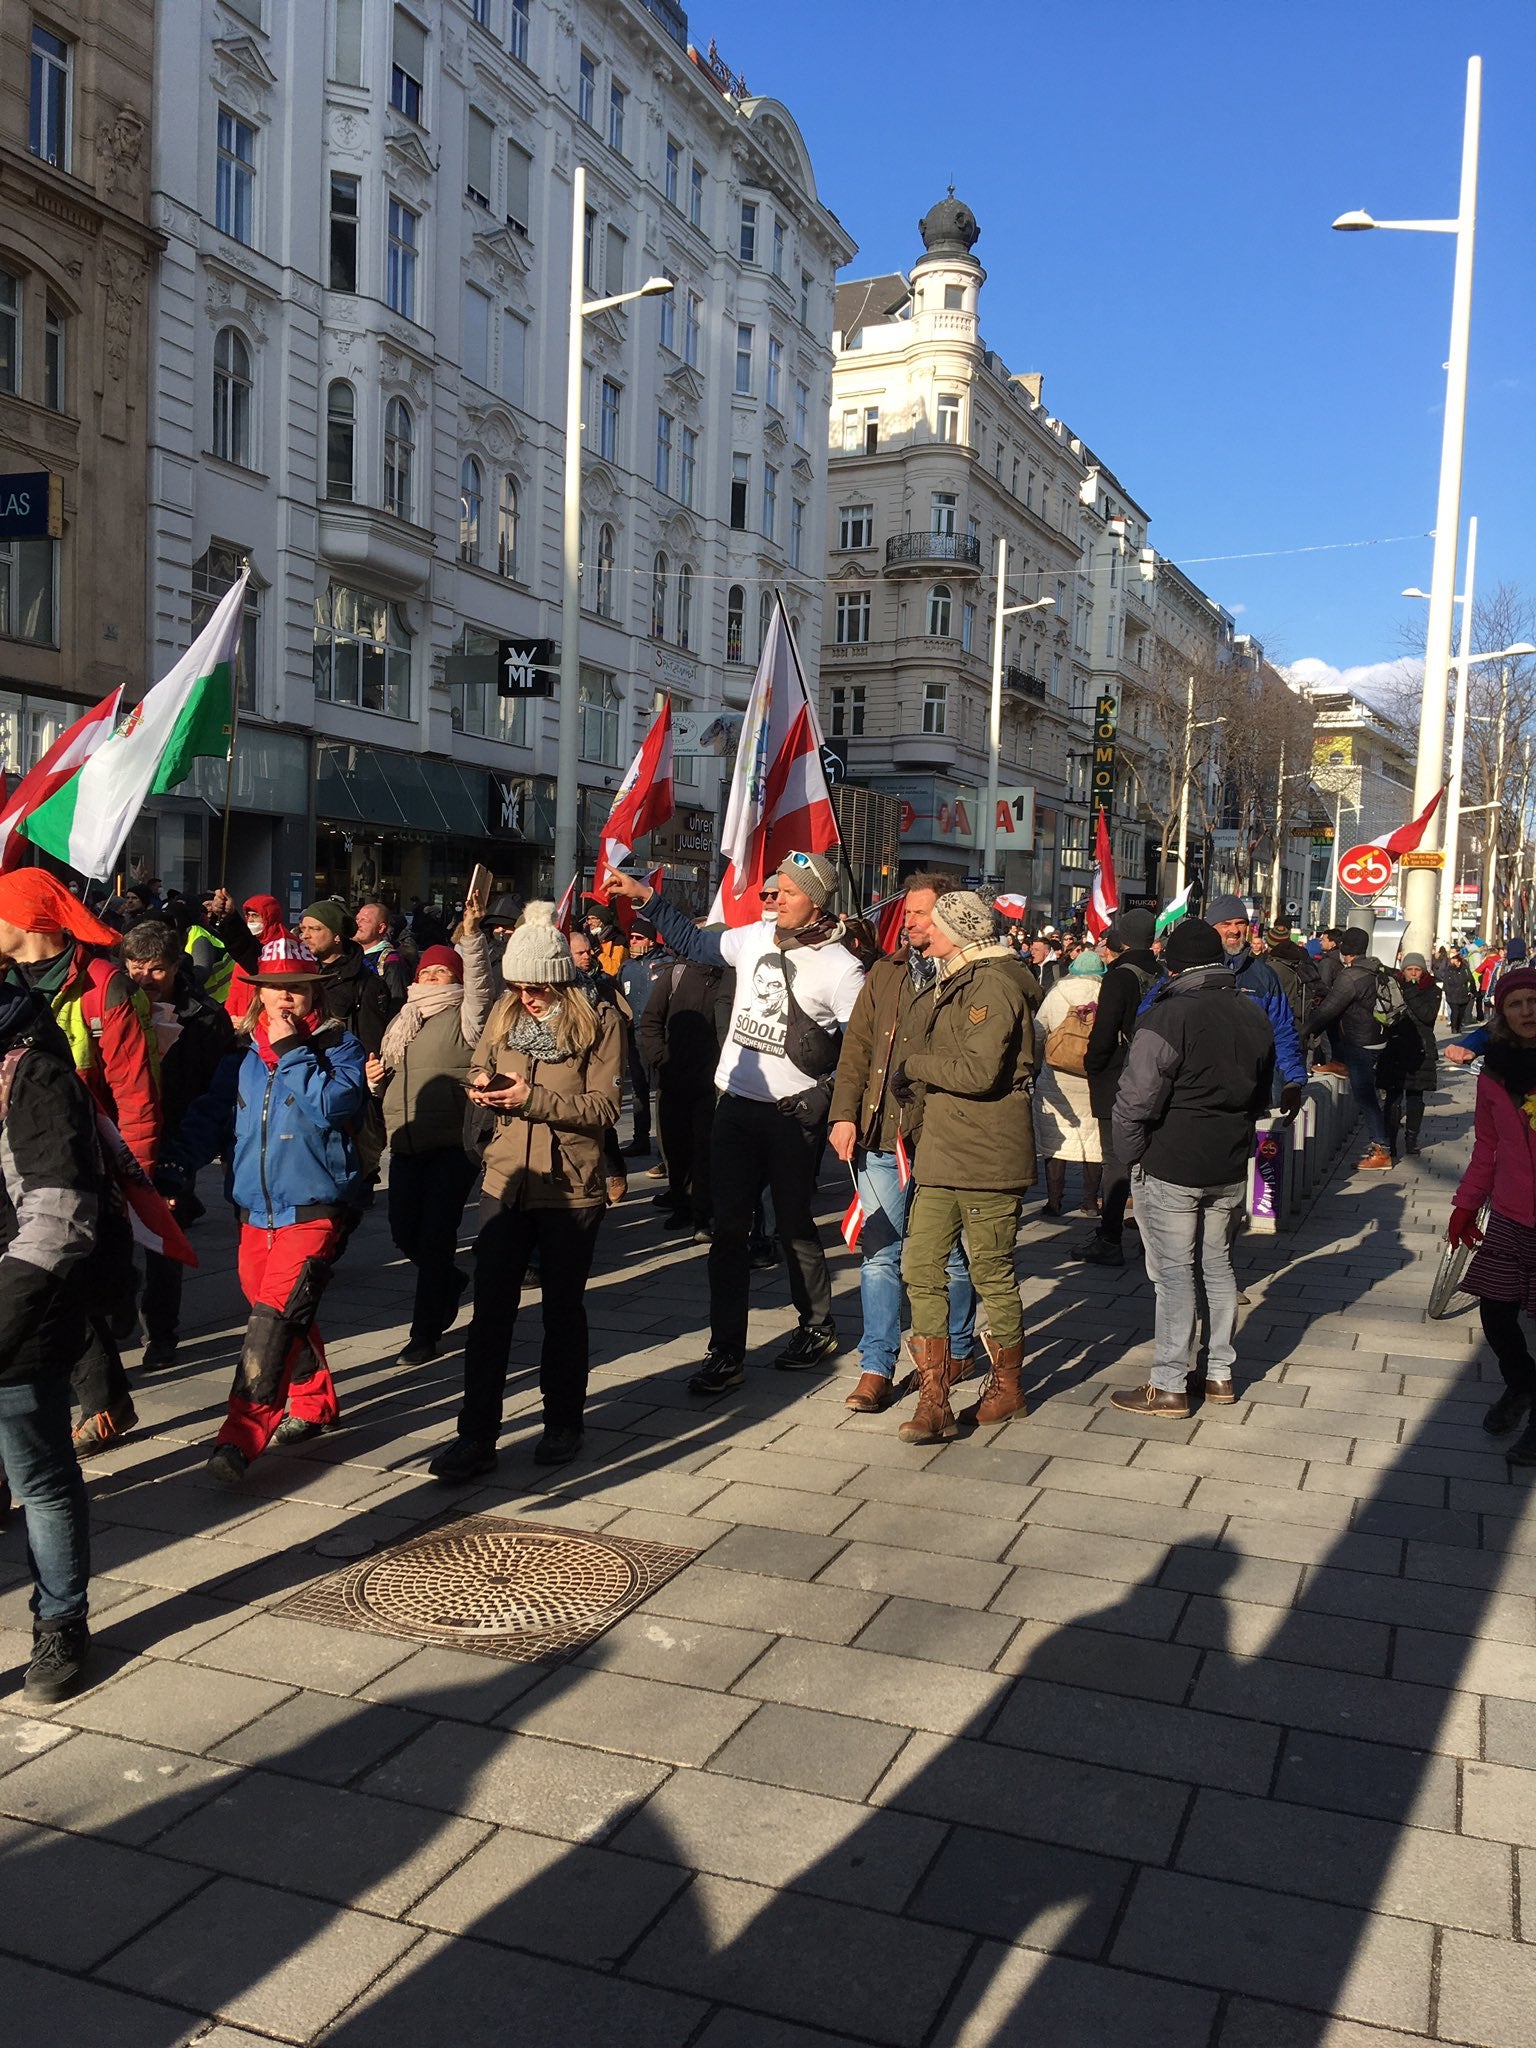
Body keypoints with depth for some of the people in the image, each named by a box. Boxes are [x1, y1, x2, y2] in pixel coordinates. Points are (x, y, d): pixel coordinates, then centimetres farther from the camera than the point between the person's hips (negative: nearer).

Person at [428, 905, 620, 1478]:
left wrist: (532, 1098, -22)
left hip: (571, 1189, -3)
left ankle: (562, 1424, 27)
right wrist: (483, 1086, -7)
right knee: (490, 1311, 1)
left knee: (563, 1309, 11)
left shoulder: (598, 1023, -9)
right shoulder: (505, 1015, 5)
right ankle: (476, 1436, 7)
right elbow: (479, 1072, 16)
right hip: (506, 1182, 3)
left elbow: (604, 1107, -13)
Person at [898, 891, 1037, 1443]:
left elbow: (979, 1072, -23)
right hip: (943, 1151, 9)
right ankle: (934, 1402, 4)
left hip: (987, 1156, -9)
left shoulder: (994, 985, -14)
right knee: (921, 1268, 2)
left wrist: (914, 1066, -11)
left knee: (992, 1274, 5)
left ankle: (1008, 1388, 23)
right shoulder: (954, 983, 18)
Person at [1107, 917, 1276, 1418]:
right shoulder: (1255, 1017, 6)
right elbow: (1261, 1097, 18)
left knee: (1174, 1273, -1)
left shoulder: (1169, 1017, -18)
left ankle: (1169, 1387, 5)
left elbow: (1134, 1100, -20)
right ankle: (1219, 1373, 26)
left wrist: (1130, 1156, -6)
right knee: (1218, 1266, 17)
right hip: (1231, 1169, 7)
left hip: (1170, 1169, -7)